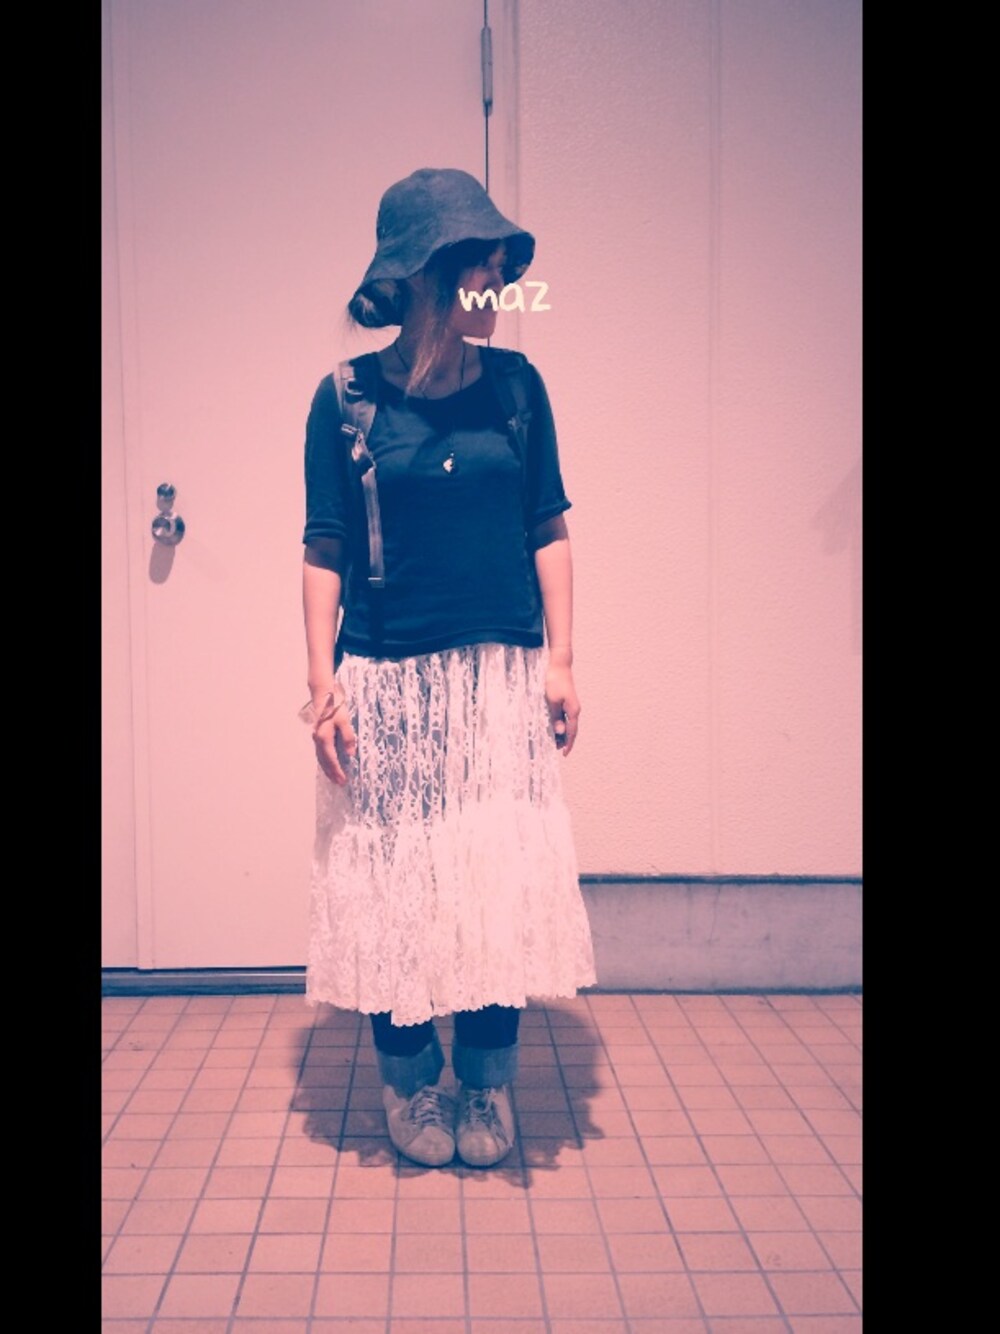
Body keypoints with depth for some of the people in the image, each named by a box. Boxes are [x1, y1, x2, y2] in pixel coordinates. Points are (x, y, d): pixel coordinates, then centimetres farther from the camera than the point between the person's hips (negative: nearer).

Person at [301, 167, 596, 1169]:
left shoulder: (516, 384, 3)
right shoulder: (348, 398, -2)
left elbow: (549, 531, 6)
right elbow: (324, 552, 0)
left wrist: (560, 662, 0)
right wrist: (321, 682, -7)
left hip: (502, 674, 2)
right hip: (388, 681, -1)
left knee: (501, 879, 3)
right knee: (391, 882, 5)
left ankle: (488, 1088, 22)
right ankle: (411, 1086, 25)